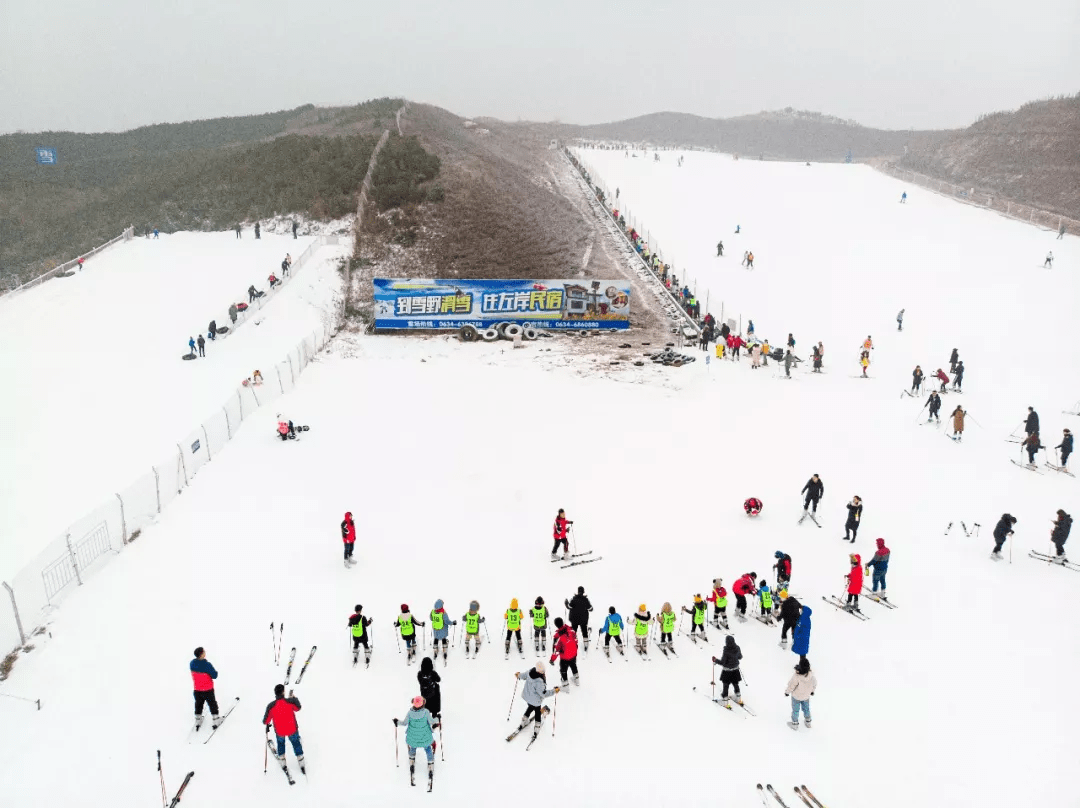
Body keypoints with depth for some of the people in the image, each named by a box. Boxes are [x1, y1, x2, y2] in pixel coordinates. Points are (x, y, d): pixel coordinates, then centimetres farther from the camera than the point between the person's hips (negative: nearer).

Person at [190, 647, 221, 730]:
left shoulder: (192, 663, -12)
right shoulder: (207, 665, -30)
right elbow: (214, 676, -22)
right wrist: (215, 672, -1)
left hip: (197, 689, 5)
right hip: (208, 689, -5)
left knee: (198, 704, 24)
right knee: (212, 704, 16)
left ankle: (198, 721, 38)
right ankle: (215, 719, 28)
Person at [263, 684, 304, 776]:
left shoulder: (271, 706, -24)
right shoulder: (290, 702, -24)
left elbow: (266, 721, -11)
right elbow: (298, 708, -1)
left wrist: (267, 725, 12)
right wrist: (293, 697, 9)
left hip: (279, 731, 0)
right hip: (292, 730, 0)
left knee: (280, 743, 33)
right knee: (296, 743, 26)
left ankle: (282, 761, 41)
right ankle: (301, 763, 37)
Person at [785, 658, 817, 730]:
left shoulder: (796, 676, -40)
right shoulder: (811, 675, -26)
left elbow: (791, 686, -24)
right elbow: (814, 683, -6)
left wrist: (787, 692, -3)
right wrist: (812, 690, 16)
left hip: (796, 696, -4)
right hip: (806, 696, 4)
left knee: (795, 709, 21)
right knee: (806, 708, 29)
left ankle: (795, 724, 41)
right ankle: (808, 722, 50)